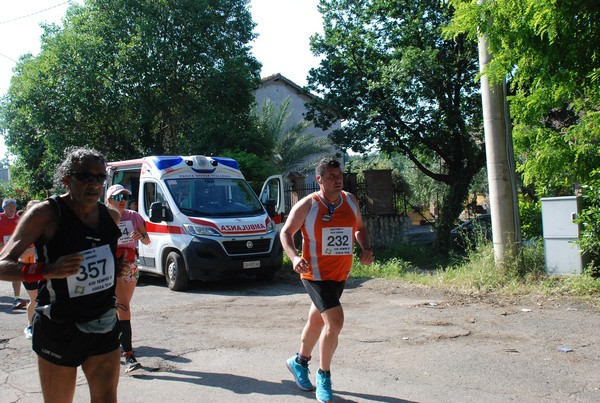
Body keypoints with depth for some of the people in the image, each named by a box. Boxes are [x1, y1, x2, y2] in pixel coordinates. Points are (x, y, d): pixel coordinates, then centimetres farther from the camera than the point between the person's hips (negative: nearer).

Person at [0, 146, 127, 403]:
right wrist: (47, 270, -32)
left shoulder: (111, 217, 5)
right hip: (58, 330, -4)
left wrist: (120, 267, 5)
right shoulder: (46, 213, -12)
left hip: (103, 325, 4)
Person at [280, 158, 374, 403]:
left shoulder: (350, 201, 4)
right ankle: (324, 376, 5)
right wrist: (294, 257, -24)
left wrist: (366, 248, -2)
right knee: (335, 322, -16)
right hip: (315, 274, -6)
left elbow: (359, 228, 18)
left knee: (317, 321, 21)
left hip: (341, 274, 6)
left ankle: (299, 362, 45)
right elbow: (286, 232, -7)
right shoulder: (307, 205, -12)